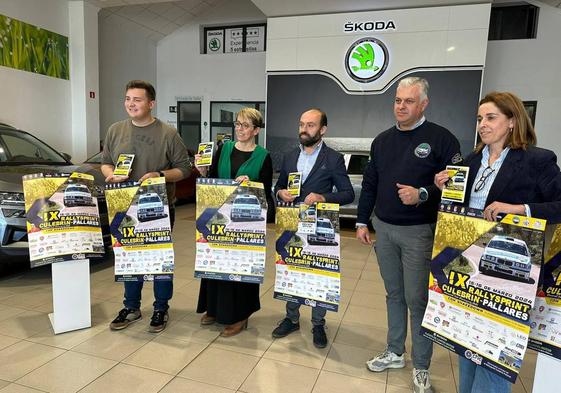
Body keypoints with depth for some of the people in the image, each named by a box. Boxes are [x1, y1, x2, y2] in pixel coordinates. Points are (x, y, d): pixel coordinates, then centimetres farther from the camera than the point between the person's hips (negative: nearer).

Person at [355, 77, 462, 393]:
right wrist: (362, 221, 10)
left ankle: (421, 367, 20)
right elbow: (369, 184, 13)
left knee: (417, 299, 2)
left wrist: (422, 195, -24)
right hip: (383, 228, 5)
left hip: (419, 232, -5)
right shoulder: (383, 140, 10)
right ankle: (395, 353, 32)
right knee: (394, 294, 16)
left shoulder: (441, 138, -6)